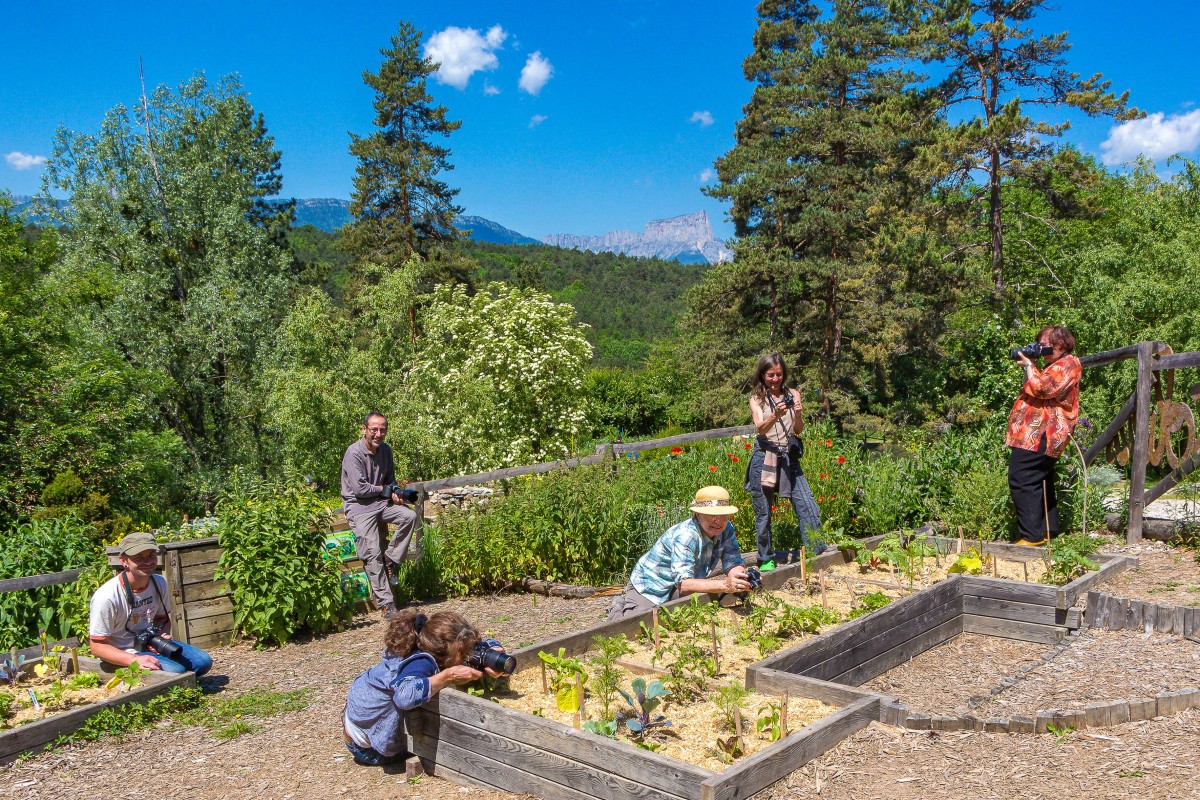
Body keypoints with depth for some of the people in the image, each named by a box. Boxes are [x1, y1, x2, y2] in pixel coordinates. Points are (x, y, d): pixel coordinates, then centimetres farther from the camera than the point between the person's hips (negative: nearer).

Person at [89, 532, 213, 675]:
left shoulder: (159, 583, -3)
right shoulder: (106, 597, -23)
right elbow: (97, 646, -18)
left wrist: (162, 636, -9)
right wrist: (136, 660, -31)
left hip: (152, 646, 7)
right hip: (123, 656, -7)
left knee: (203, 661, -6)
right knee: (176, 671, -28)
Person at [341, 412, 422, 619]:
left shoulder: (386, 450, 7)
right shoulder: (354, 453, -14)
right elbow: (359, 489, -18)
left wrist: (395, 494, -3)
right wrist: (384, 489, -5)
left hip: (382, 502, 6)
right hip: (359, 505, -6)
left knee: (410, 516, -22)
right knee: (373, 554, -15)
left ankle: (390, 560, -6)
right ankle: (385, 603, -11)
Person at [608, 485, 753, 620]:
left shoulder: (726, 530, -12)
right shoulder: (685, 536, -34)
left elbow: (734, 564, -14)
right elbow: (683, 584, -43)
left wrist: (740, 578, -40)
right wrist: (725, 585, -55)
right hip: (649, 585, -7)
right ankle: (620, 607, 16)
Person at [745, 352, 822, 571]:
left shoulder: (793, 395, 8)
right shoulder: (757, 399, 3)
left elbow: (799, 430, 2)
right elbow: (760, 428, -14)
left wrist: (797, 415, -19)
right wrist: (775, 416, -33)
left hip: (789, 458, 2)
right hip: (765, 458, -2)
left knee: (808, 507, -6)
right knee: (763, 512, 5)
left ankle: (818, 554, 3)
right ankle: (766, 559, 19)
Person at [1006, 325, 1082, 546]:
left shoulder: (1068, 364, -7)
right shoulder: (1056, 365, 25)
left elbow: (1043, 388, -20)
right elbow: (1035, 390, 24)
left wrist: (1029, 366, -8)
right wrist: (1027, 367, 11)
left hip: (1040, 435, -12)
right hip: (1041, 434, 12)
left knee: (1021, 480, -15)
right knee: (1041, 482, 16)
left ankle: (1031, 534, -17)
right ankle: (1047, 530, 23)